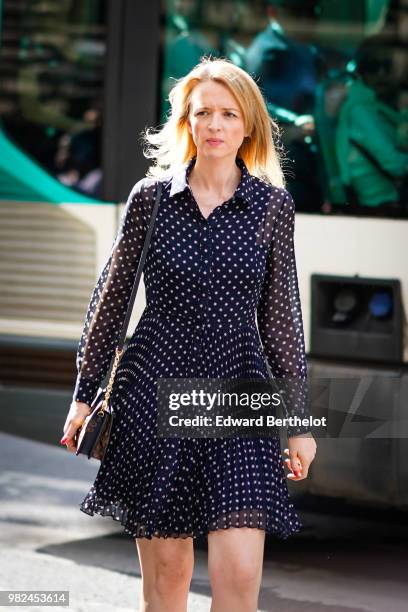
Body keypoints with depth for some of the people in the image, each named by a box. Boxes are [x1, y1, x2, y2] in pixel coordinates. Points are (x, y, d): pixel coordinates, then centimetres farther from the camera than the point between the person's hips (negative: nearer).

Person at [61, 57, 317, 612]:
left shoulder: (273, 206, 2)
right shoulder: (150, 197, 2)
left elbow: (281, 318, 7)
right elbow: (112, 298, 10)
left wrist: (298, 420, 7)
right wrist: (85, 393, 10)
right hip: (155, 393, 1)